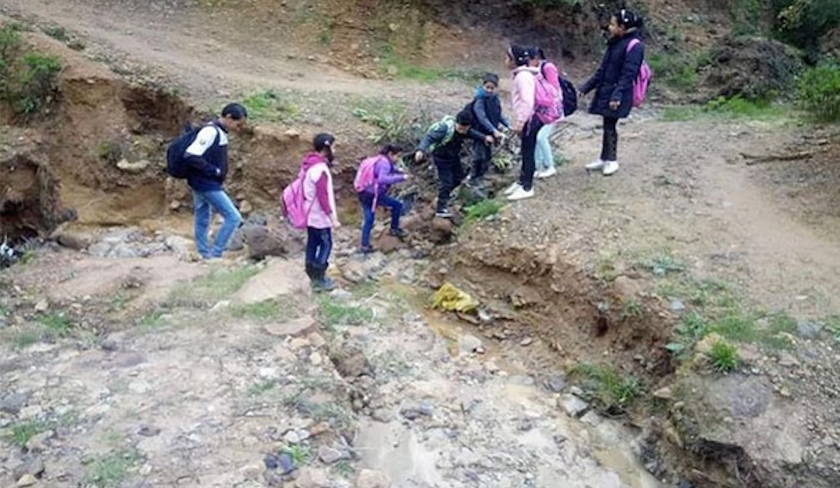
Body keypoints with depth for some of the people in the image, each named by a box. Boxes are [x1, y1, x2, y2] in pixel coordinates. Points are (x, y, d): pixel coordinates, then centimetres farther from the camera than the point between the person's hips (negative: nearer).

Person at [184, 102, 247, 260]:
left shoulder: (220, 132, 9)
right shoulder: (210, 131, -19)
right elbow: (191, 156, -25)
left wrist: (217, 174, 6)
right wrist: (215, 171, -19)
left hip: (206, 184, 9)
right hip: (206, 184, -9)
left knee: (202, 221, 14)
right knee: (234, 217, -7)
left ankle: (205, 256, 22)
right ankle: (215, 254, -2)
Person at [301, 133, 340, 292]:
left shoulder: (310, 164, 9)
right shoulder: (320, 168, -23)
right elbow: (323, 197, -25)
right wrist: (333, 218, -22)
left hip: (310, 214, 9)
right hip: (320, 215, -9)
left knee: (313, 243, 12)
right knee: (326, 245, -1)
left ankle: (314, 276, 20)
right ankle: (319, 280, 2)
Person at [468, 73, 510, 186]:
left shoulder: (495, 99, 4)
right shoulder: (479, 100, -18)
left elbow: (499, 115, 13)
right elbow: (482, 118, -27)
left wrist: (508, 125, 2)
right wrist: (494, 131, -33)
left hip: (490, 133, 7)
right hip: (480, 133, -7)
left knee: (487, 156, 16)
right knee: (479, 156, -2)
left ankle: (481, 176, 31)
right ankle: (474, 179, 12)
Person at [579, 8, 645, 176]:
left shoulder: (634, 46, -13)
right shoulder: (615, 43, 13)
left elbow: (628, 75, -20)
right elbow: (602, 69, 18)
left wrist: (617, 95, -29)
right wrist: (586, 87, 17)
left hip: (616, 95, -8)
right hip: (606, 91, 8)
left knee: (610, 126, -3)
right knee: (608, 125, 12)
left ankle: (611, 161, 11)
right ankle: (604, 159, 21)